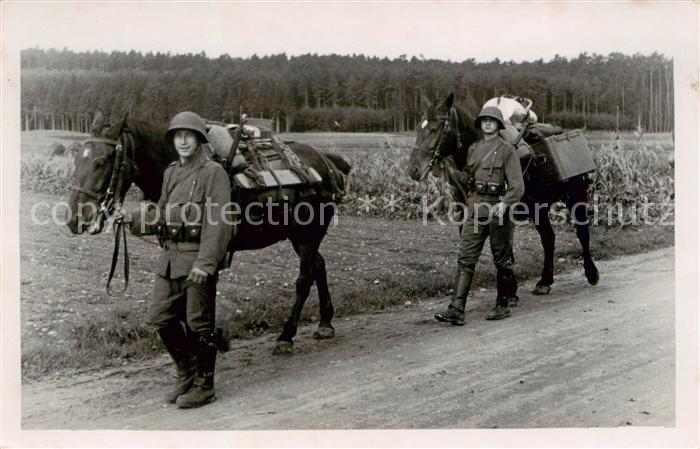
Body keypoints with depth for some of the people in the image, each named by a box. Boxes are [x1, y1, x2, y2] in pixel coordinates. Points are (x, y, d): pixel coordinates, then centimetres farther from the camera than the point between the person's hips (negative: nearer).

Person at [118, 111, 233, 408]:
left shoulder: (213, 173, -10)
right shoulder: (171, 172, 13)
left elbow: (218, 222, -18)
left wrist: (205, 263, -25)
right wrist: (133, 220, 4)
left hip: (198, 258, -7)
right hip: (170, 255, 7)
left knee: (199, 323, 2)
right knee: (159, 317, 11)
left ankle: (204, 385, 17)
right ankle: (186, 371, 30)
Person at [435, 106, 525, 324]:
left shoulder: (507, 150, -4)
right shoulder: (473, 148, 11)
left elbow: (517, 185, -12)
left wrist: (505, 203, -26)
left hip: (497, 208, -4)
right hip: (474, 207, 5)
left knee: (501, 259, 7)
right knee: (465, 259, -3)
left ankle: (503, 305, 21)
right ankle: (456, 309, -6)